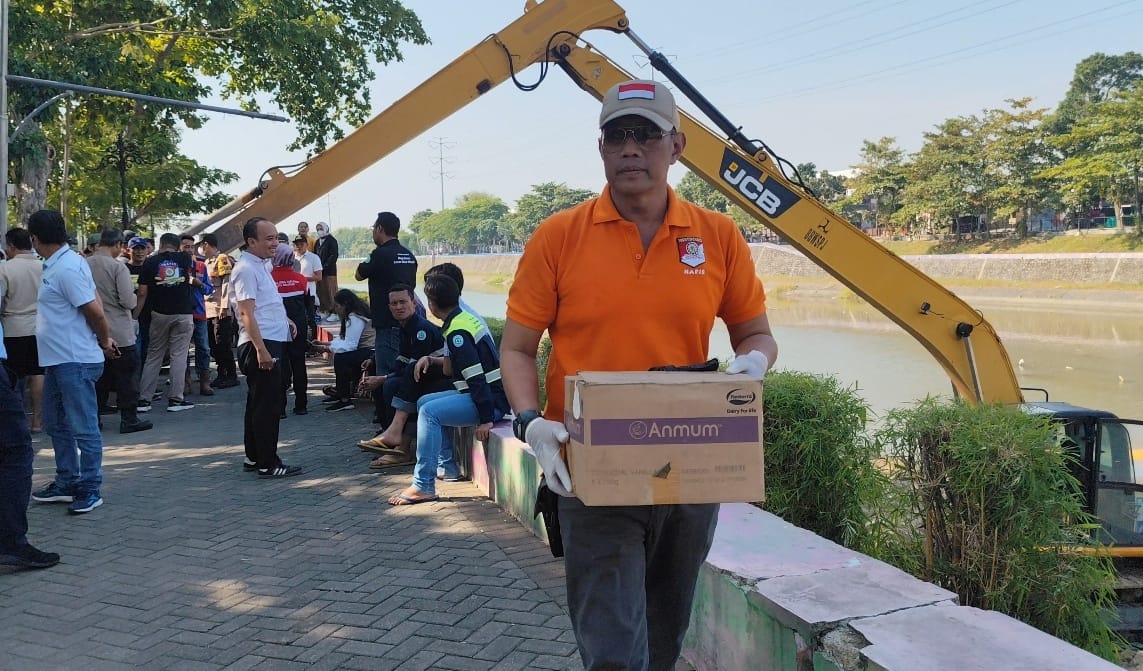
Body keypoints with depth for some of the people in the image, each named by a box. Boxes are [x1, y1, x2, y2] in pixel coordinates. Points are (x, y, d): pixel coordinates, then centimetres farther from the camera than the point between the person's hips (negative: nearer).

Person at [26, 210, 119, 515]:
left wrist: (104, 341, -3)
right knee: (57, 424, 19)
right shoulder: (57, 264, 12)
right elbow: (94, 300, 14)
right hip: (58, 360, 11)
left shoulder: (67, 267, -19)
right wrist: (106, 340, 10)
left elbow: (94, 310, -19)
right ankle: (66, 482, 29)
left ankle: (90, 489, 6)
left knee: (83, 427, -2)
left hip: (75, 361, -11)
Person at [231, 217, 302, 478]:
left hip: (270, 343, 10)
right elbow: (247, 313, -21)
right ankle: (267, 463, 0)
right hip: (260, 345, -10)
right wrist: (261, 350, -25)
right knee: (267, 405, -6)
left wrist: (284, 320, 17)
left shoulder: (259, 266, 16)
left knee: (257, 403, 16)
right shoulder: (246, 269, -14)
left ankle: (253, 457, 25)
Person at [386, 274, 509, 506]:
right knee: (424, 402, 16)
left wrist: (485, 419, -24)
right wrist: (432, 360, 13)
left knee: (429, 412, -22)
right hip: (482, 393, 10)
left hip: (492, 400, -10)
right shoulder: (463, 319, 13)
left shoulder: (457, 332, -18)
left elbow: (476, 376, -24)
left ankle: (424, 486, -20)